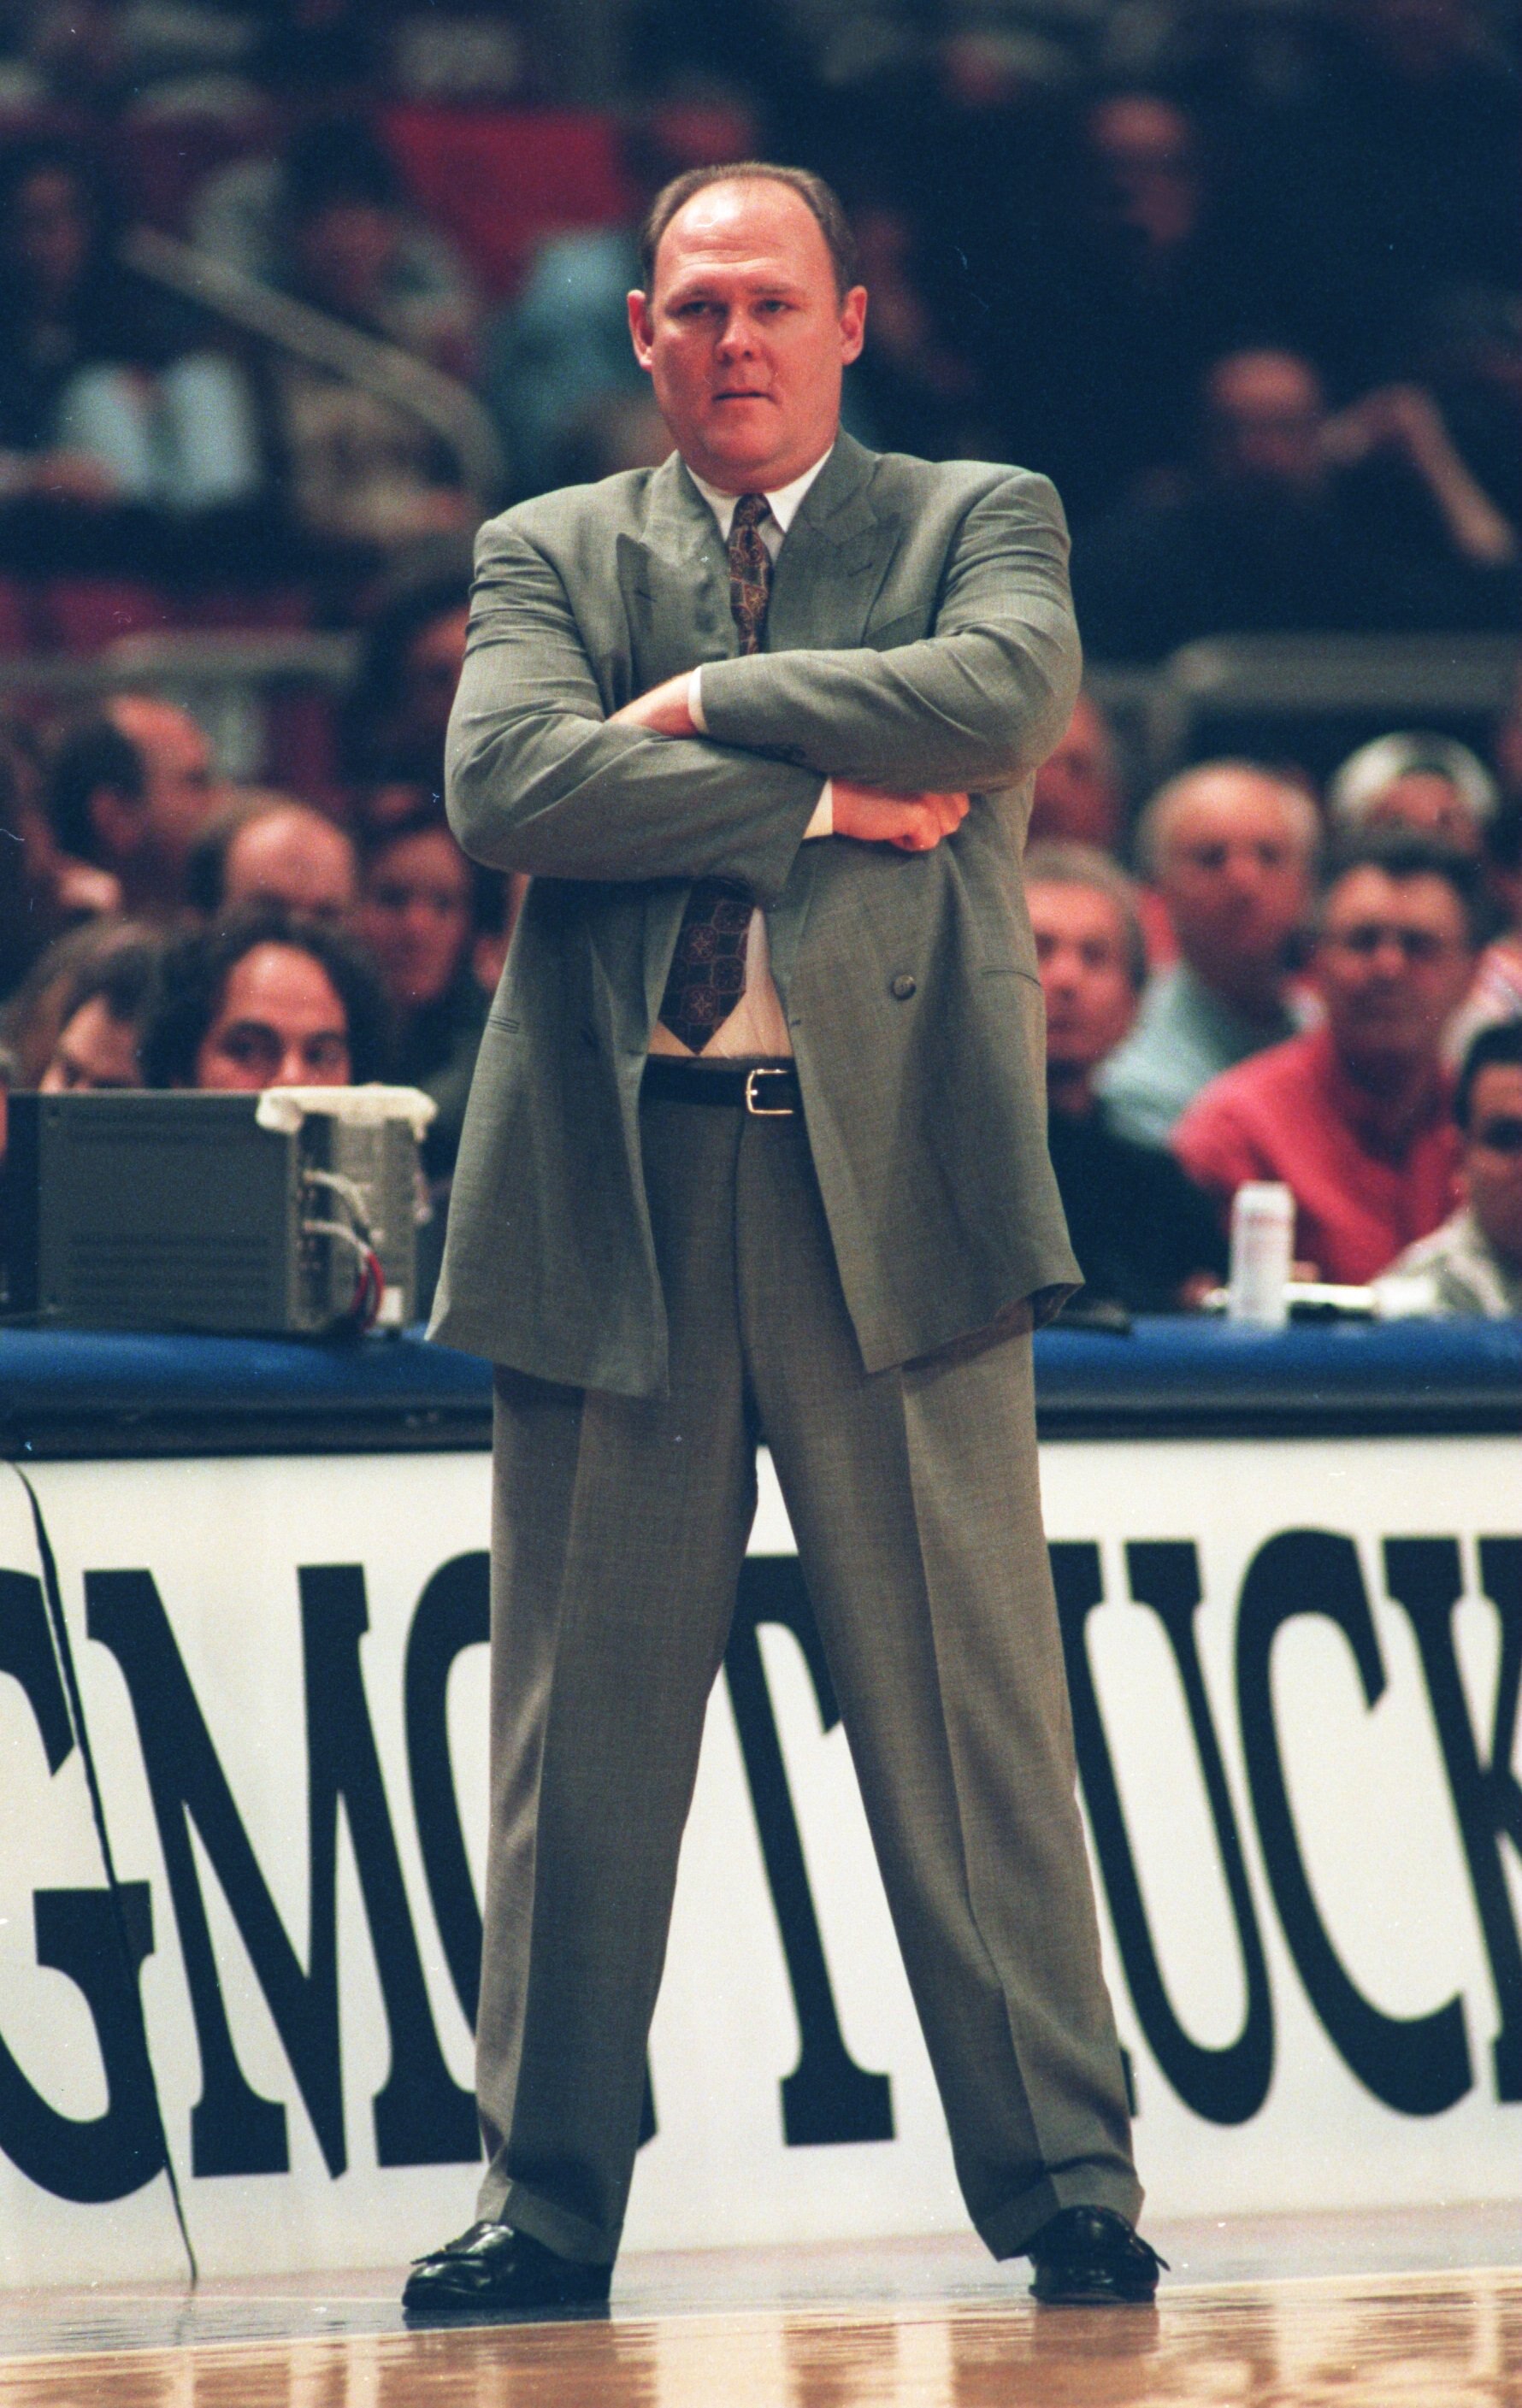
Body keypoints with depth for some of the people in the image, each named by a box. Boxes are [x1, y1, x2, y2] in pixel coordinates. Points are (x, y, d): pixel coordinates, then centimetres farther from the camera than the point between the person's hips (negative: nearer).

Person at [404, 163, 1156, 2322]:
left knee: (971, 1701, -2)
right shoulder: (549, 555, 15)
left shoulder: (978, 520, 13)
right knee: (583, 1733, 2)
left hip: (893, 1175, -1)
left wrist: (703, 702, -4)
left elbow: (1005, 696, -10)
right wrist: (823, 795, -7)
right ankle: (548, 2199, 9)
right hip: (617, 1191, 1)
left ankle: (1065, 2180, 3)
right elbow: (507, 786, -4)